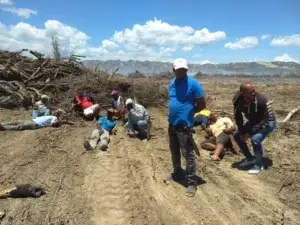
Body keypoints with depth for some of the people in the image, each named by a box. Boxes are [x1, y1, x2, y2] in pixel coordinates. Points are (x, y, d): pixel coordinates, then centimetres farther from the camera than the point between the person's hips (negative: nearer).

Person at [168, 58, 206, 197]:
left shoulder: (193, 84, -12)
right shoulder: (172, 83, 9)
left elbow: (202, 105, -9)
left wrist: (188, 112, -1)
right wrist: (175, 113, 9)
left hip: (184, 125, -7)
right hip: (172, 124, 7)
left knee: (188, 154, -1)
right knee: (174, 151, 20)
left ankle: (192, 183, 12)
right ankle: (177, 173, 40)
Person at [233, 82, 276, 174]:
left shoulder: (262, 100, -34)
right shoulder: (237, 100, -20)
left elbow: (267, 119, -27)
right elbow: (238, 117, -5)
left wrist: (250, 132, -29)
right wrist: (242, 132, -9)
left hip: (268, 122, -6)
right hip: (253, 121, 6)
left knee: (255, 139, -27)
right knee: (237, 137, 3)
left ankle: (259, 165, -5)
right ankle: (250, 158, 22)